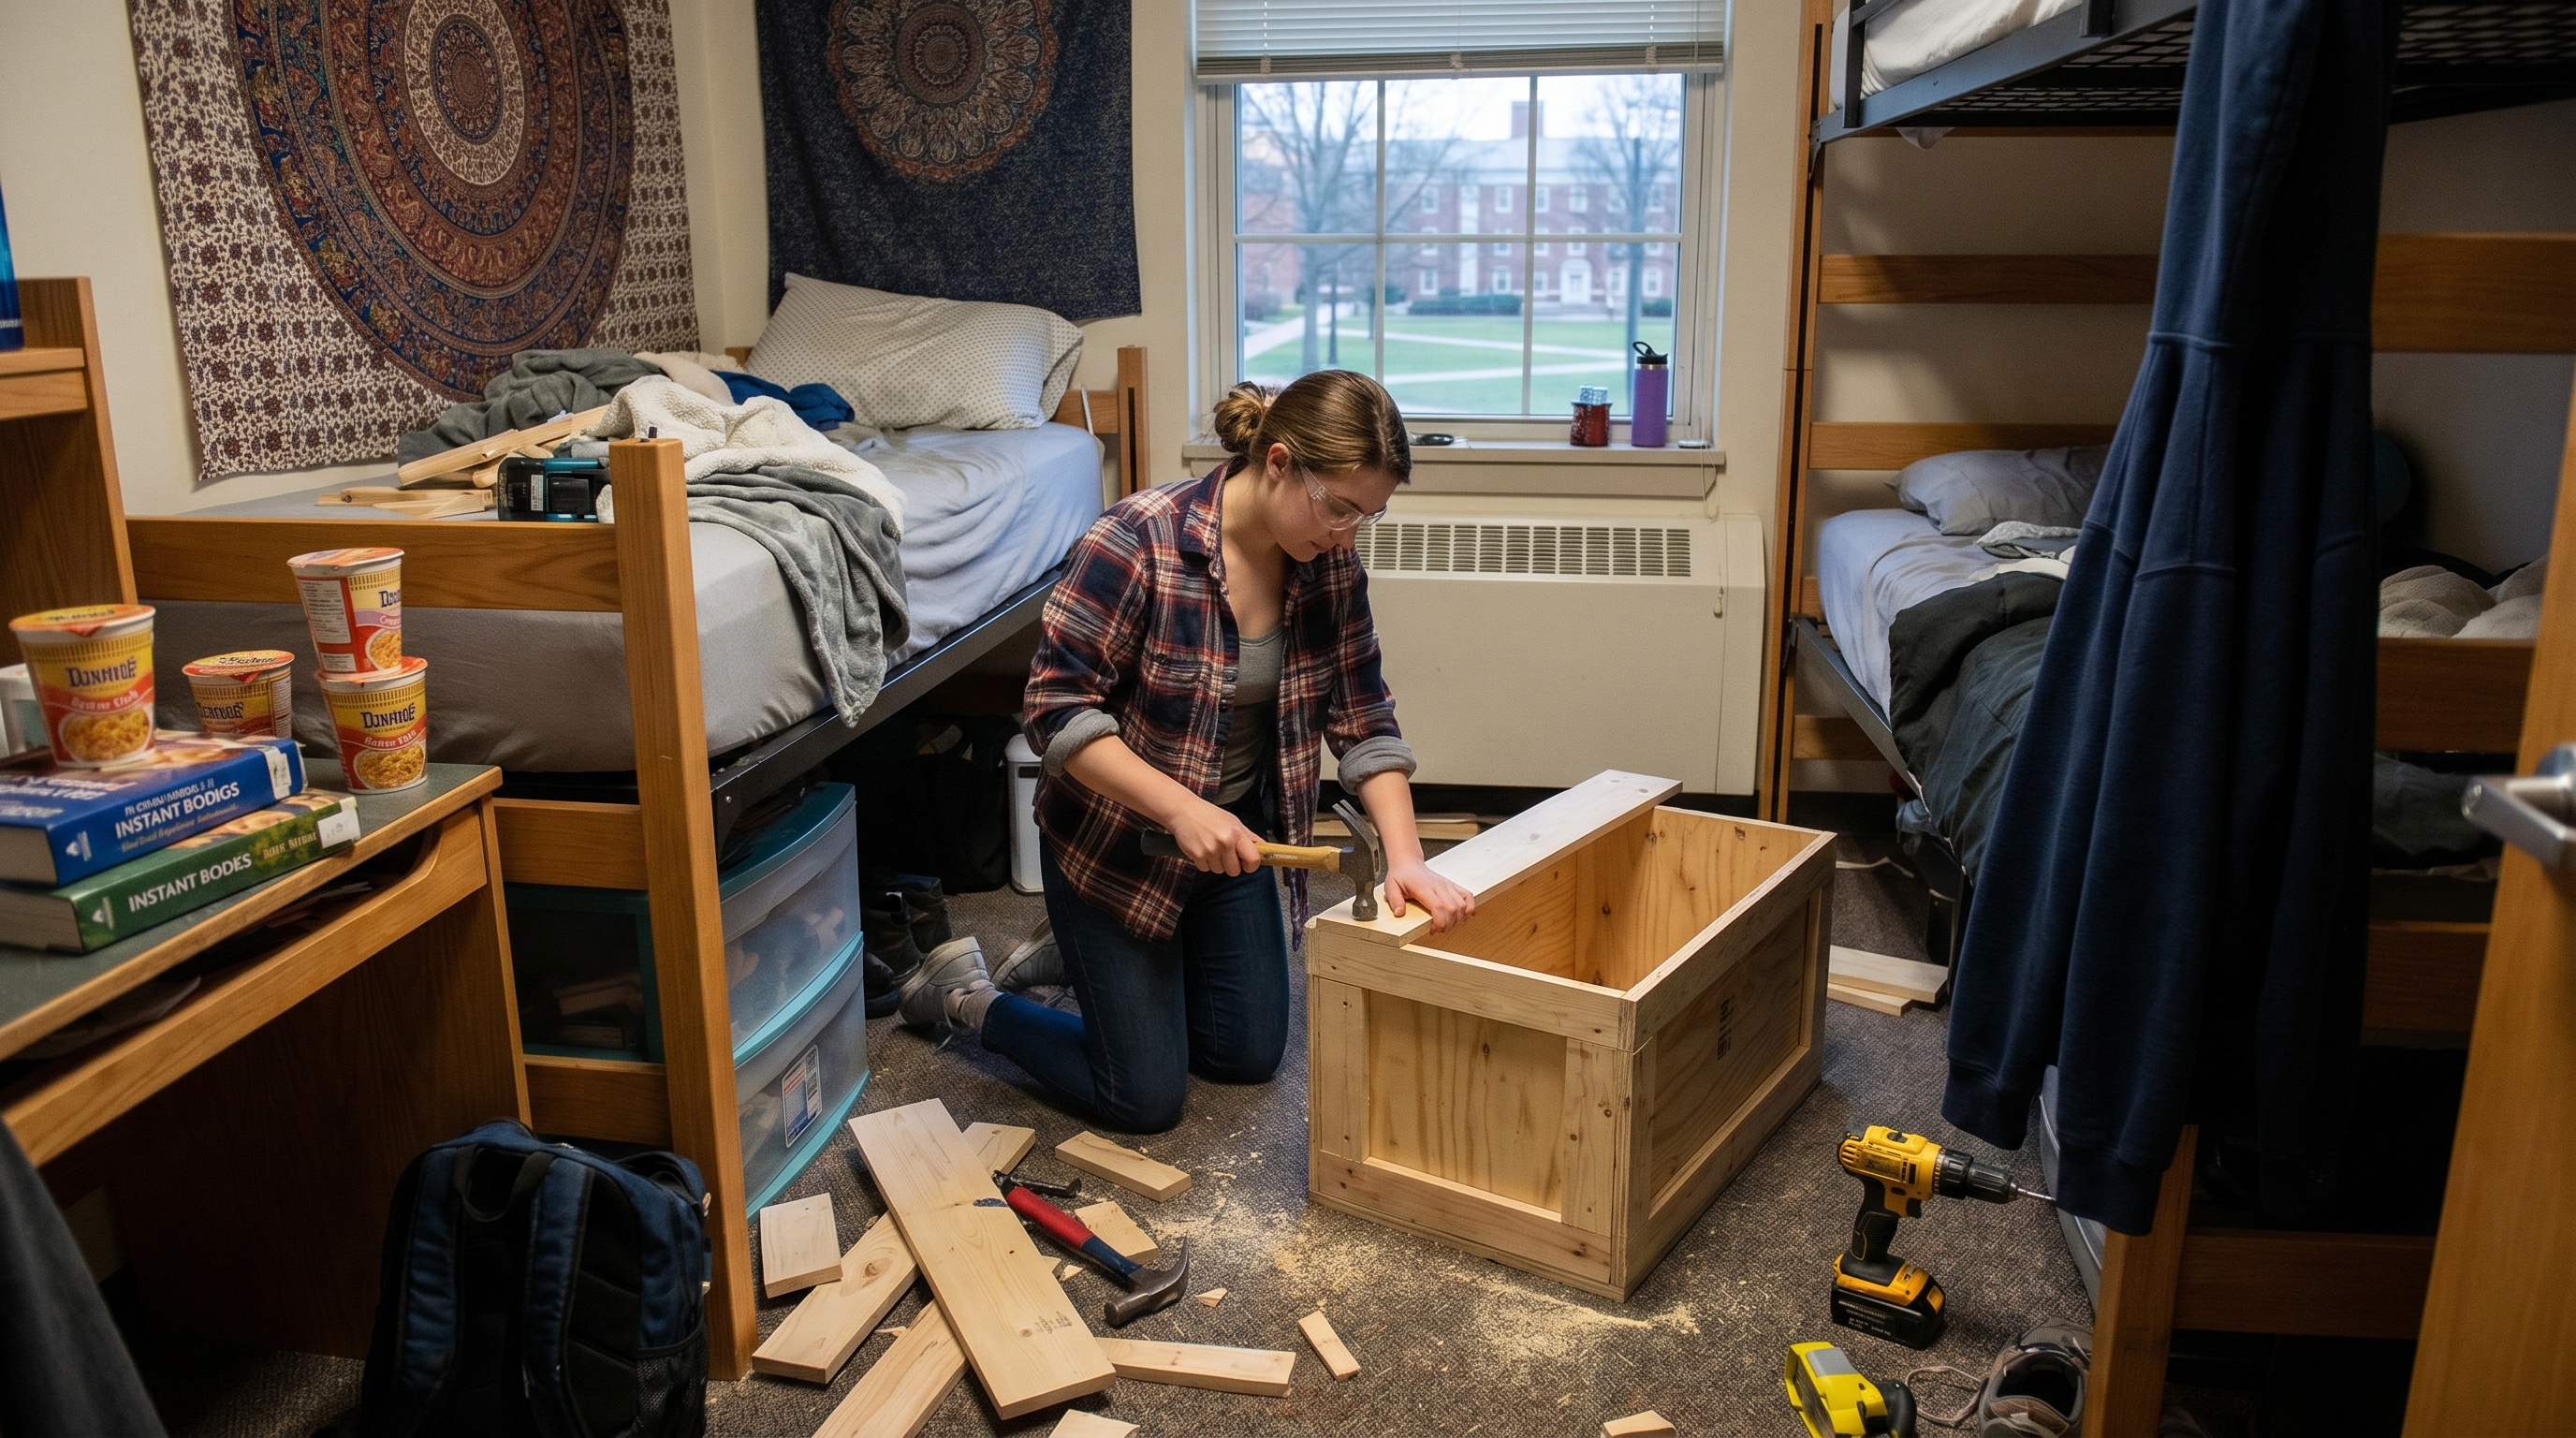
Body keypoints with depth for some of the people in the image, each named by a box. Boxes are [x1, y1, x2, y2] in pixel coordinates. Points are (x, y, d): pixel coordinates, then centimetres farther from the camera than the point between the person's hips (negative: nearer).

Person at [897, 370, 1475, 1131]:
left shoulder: (1330, 567, -10)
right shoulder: (1138, 541, -28)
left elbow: (1363, 723, -7)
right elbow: (1057, 711, -26)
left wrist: (1406, 858, -20)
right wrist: (1181, 808, -34)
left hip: (1232, 835, 6)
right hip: (1116, 839, -6)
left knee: (1250, 1056, 17)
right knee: (1146, 1098, 2)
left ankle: (1075, 959, 37)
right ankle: (968, 996, 24)